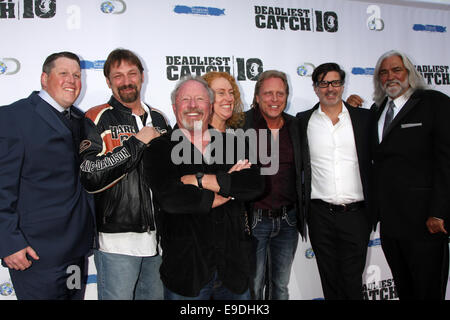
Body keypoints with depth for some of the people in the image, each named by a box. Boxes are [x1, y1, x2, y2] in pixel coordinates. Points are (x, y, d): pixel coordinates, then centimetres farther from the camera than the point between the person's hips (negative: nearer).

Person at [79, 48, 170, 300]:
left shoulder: (159, 119, 11)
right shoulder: (97, 119, -5)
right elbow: (90, 177, -19)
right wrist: (137, 142, -17)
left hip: (158, 237, 5)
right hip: (118, 239, -5)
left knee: (154, 296, 19)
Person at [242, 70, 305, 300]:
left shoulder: (295, 126, 7)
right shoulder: (243, 124, -8)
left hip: (288, 220, 4)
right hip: (254, 219, -4)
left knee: (281, 286, 19)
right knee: (253, 287, 9)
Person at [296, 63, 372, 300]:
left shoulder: (364, 118, 4)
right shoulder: (303, 121, 4)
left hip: (356, 214, 0)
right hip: (320, 215, 0)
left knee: (352, 281, 6)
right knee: (330, 281, 12)